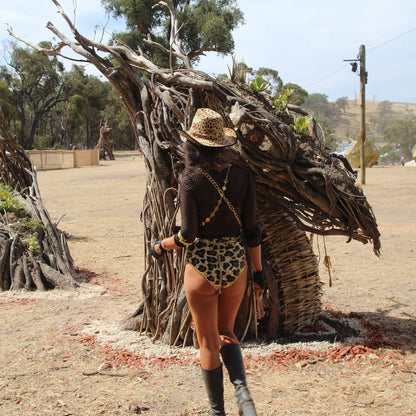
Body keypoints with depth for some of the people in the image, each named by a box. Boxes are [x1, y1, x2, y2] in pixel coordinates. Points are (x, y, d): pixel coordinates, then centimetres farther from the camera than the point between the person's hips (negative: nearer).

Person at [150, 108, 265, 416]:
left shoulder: (191, 179, -13)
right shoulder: (242, 177, -2)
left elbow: (188, 234, -14)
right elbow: (252, 230, 1)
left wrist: (160, 246, 4)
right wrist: (259, 270, 10)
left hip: (202, 267, -3)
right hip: (235, 265, 4)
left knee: (208, 342, 12)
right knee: (226, 332, 23)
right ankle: (241, 388, 2)